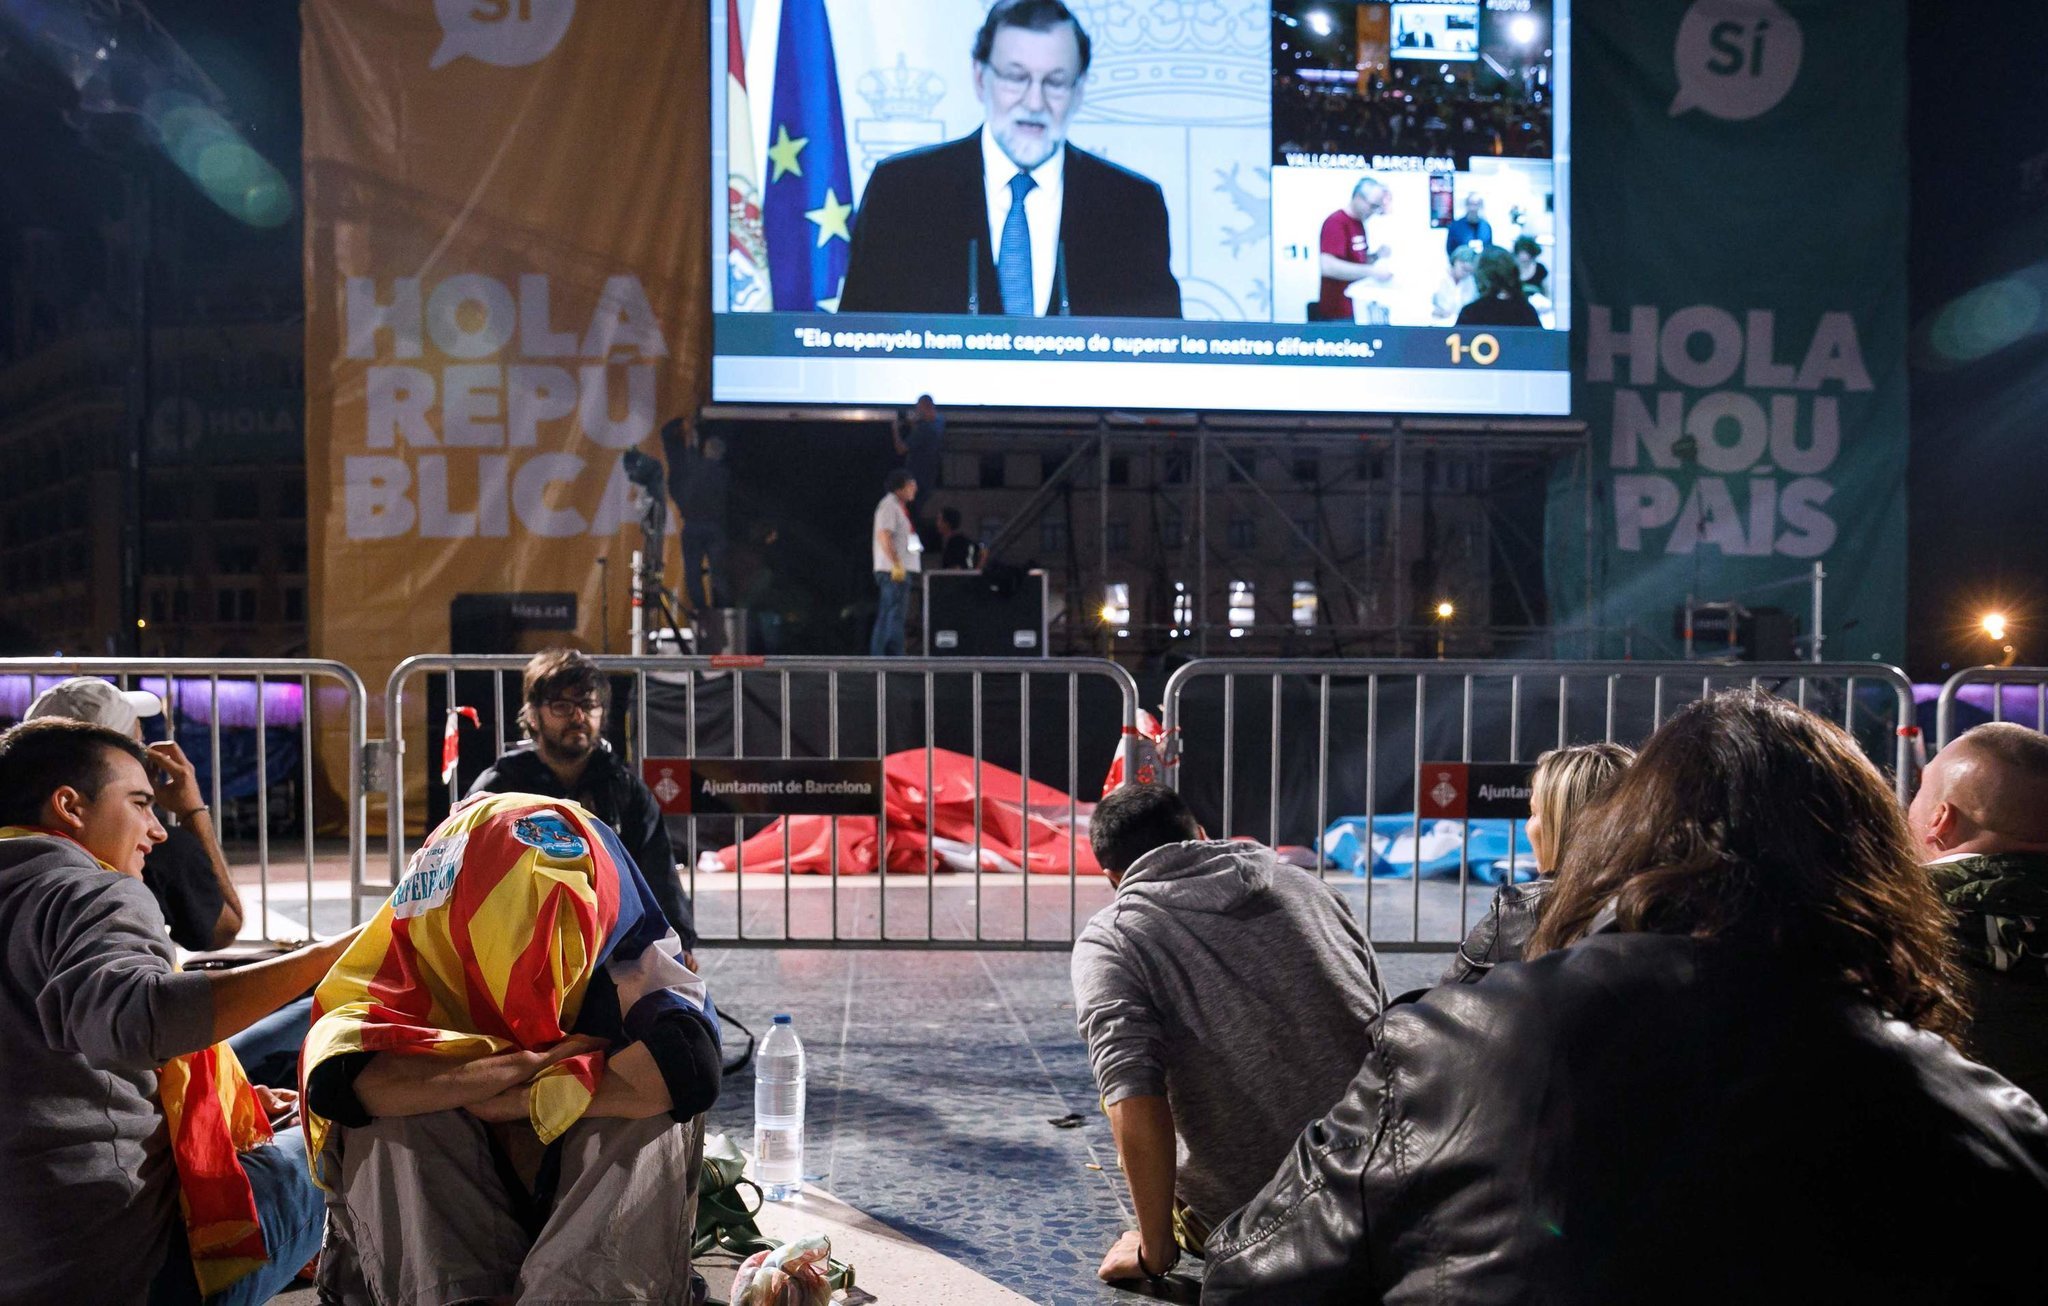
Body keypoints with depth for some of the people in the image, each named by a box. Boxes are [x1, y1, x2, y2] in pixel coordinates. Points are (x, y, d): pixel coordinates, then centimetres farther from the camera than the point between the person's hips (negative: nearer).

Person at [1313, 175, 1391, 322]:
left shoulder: (1359, 223, 13)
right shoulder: (1336, 222, -15)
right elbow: (1328, 266, -29)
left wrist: (1376, 256, 2)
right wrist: (1372, 271, -27)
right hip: (1339, 314, -9)